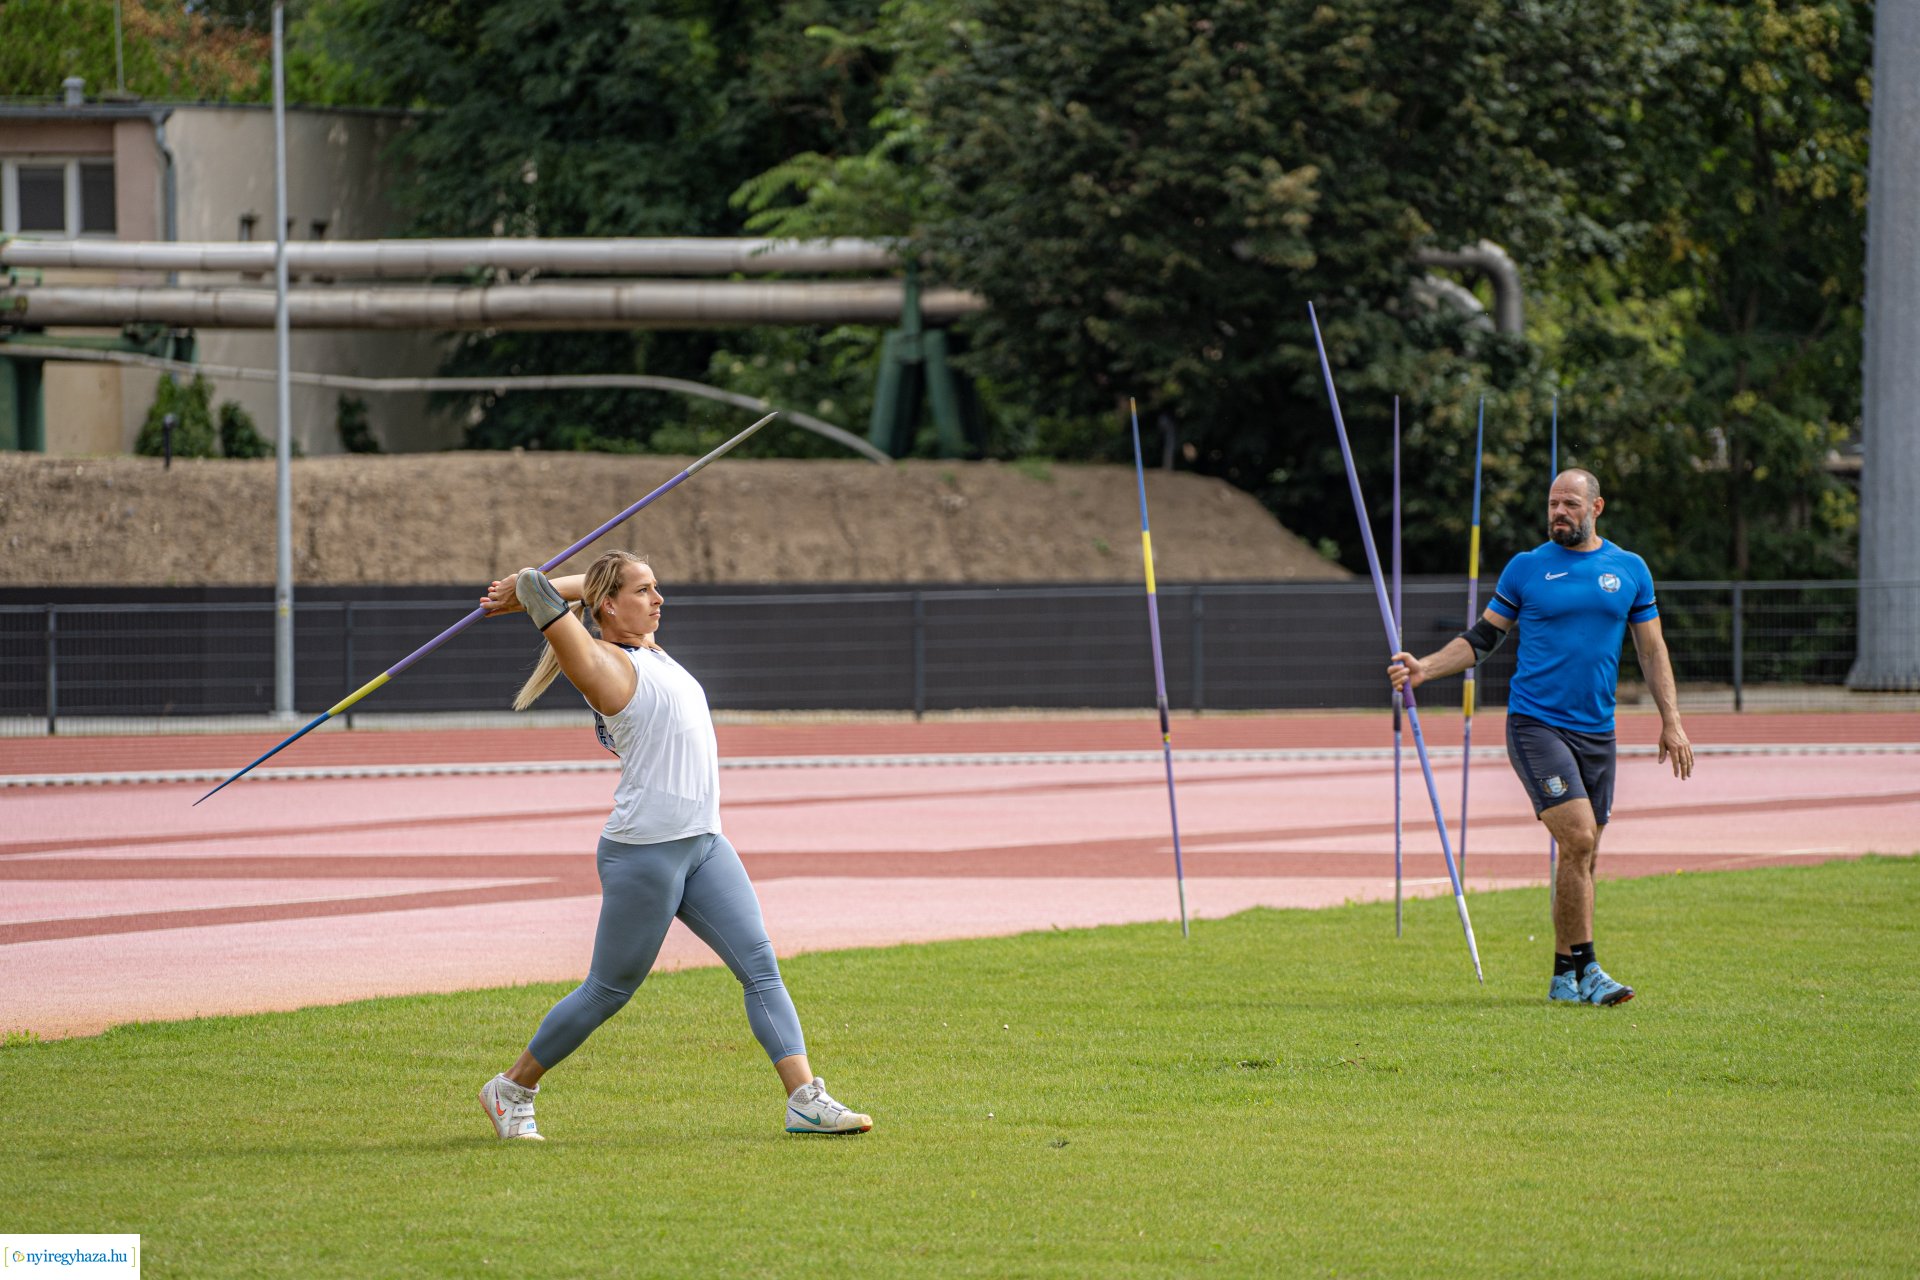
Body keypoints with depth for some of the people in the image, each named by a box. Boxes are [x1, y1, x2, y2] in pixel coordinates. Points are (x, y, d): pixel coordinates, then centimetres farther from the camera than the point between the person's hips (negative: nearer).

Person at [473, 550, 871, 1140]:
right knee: (608, 992, 2)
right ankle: (511, 1090, 18)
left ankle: (805, 1098, -8)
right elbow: (536, 587, -15)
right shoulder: (605, 665, -9)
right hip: (643, 853, -8)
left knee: (760, 966, -3)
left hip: (704, 845, 8)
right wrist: (526, 590, 6)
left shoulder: (648, 650, 16)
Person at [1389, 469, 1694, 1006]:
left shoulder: (1629, 570, 9)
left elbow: (1652, 651, 14)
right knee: (1578, 839, -18)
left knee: (1584, 855, 5)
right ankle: (1585, 968, -13)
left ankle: (1563, 976, 15)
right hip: (1535, 723, -4)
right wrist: (1423, 668, -6)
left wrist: (1671, 721, 8)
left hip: (1597, 733, 4)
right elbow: (1481, 639, 8)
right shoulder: (1526, 568, 3)